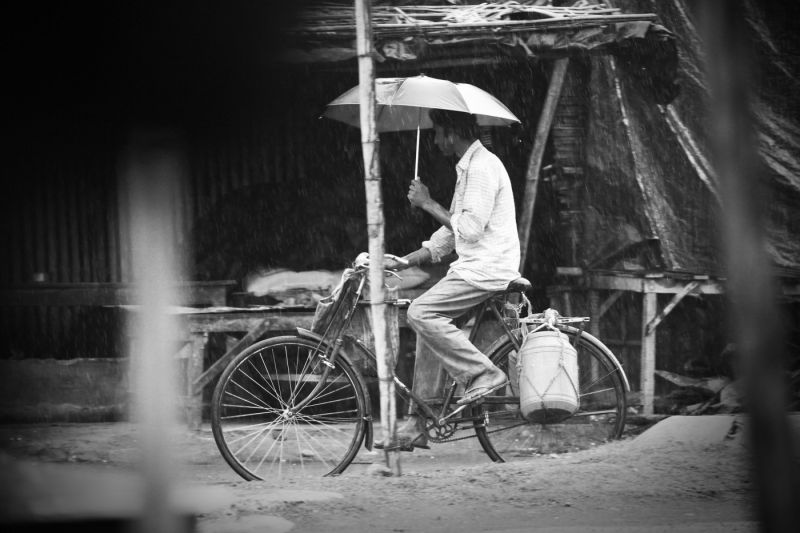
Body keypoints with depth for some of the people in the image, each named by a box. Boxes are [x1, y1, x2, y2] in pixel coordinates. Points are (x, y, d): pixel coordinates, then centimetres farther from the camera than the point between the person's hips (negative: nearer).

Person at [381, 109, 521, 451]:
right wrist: (403, 263, 17)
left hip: (488, 269, -10)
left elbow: (470, 227, -22)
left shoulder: (482, 167, -13)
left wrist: (427, 203, -11)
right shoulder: (469, 167, 20)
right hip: (474, 268, 10)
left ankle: (483, 375, -13)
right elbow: (451, 234, 22)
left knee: (421, 313, -20)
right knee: (429, 324, 10)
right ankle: (418, 425, 11)